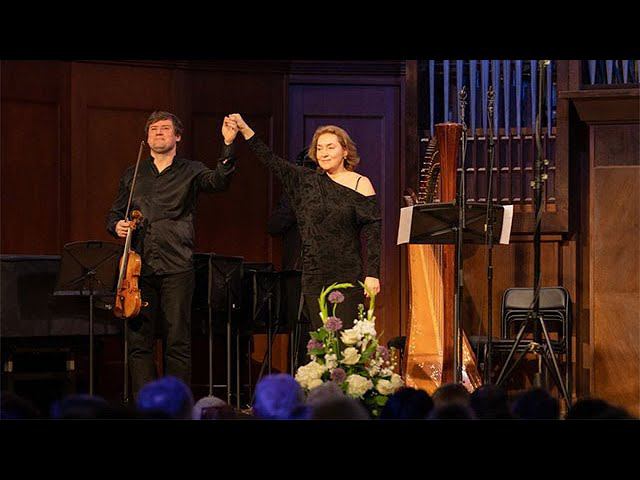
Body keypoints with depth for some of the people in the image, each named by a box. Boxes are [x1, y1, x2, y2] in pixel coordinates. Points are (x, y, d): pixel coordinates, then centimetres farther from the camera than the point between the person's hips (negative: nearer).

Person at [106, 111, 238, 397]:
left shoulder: (190, 172, 6)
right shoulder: (132, 175, 16)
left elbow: (219, 181, -14)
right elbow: (114, 214, 23)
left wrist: (228, 145, -28)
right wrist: (117, 226, -1)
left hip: (176, 269, -3)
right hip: (139, 266, 3)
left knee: (178, 343, -3)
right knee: (139, 341, 0)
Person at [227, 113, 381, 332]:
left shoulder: (360, 184, 0)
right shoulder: (307, 181, 11)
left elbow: (372, 233, -4)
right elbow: (272, 161, 5)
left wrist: (372, 274, -10)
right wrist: (244, 129, -4)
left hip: (348, 279, -4)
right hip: (314, 278, 4)